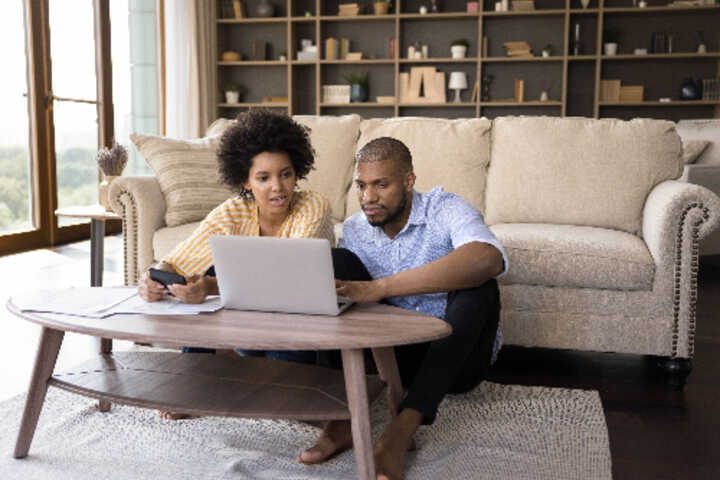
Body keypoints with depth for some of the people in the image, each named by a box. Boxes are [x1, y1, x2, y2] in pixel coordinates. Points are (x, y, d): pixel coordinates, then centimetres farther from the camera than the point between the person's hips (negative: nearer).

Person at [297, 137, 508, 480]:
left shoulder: (445, 210, -16)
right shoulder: (354, 229, 0)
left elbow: (490, 259, -38)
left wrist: (380, 287, -43)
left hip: (458, 356, -3)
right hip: (398, 354, 3)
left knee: (477, 285, -32)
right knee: (338, 262, -13)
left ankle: (403, 427, -36)